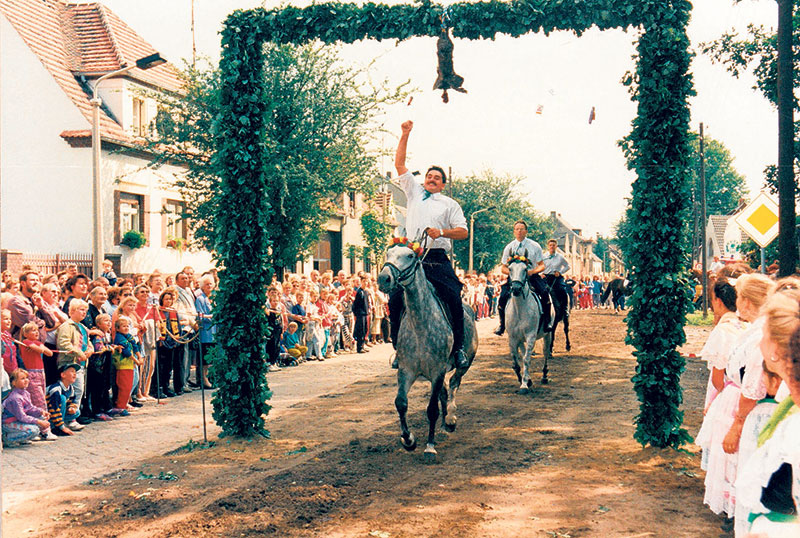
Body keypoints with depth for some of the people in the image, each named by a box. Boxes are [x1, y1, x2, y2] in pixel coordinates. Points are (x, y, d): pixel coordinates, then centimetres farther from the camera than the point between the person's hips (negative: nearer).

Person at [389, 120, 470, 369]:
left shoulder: (450, 204, 15)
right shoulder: (414, 192, 21)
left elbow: (463, 232, 6)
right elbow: (399, 164, 21)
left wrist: (442, 232, -12)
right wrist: (405, 135, 16)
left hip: (438, 260, -2)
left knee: (454, 298, -18)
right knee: (395, 300, -12)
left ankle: (458, 348, -6)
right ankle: (399, 348, -2)